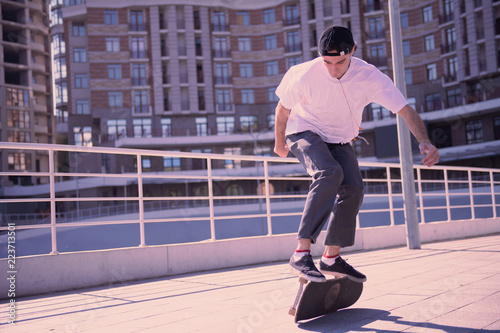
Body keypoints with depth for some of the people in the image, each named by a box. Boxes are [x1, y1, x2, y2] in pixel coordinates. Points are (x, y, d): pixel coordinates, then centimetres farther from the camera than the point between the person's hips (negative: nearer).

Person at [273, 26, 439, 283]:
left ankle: (331, 258, 3)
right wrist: (280, 143, 5)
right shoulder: (305, 75, -27)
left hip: (339, 140, 4)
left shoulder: (369, 76, -22)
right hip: (304, 132, -4)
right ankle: (301, 253, -34)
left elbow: (405, 110, -23)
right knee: (330, 173, -32)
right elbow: (283, 109, -8)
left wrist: (425, 142, -39)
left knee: (353, 188, -15)